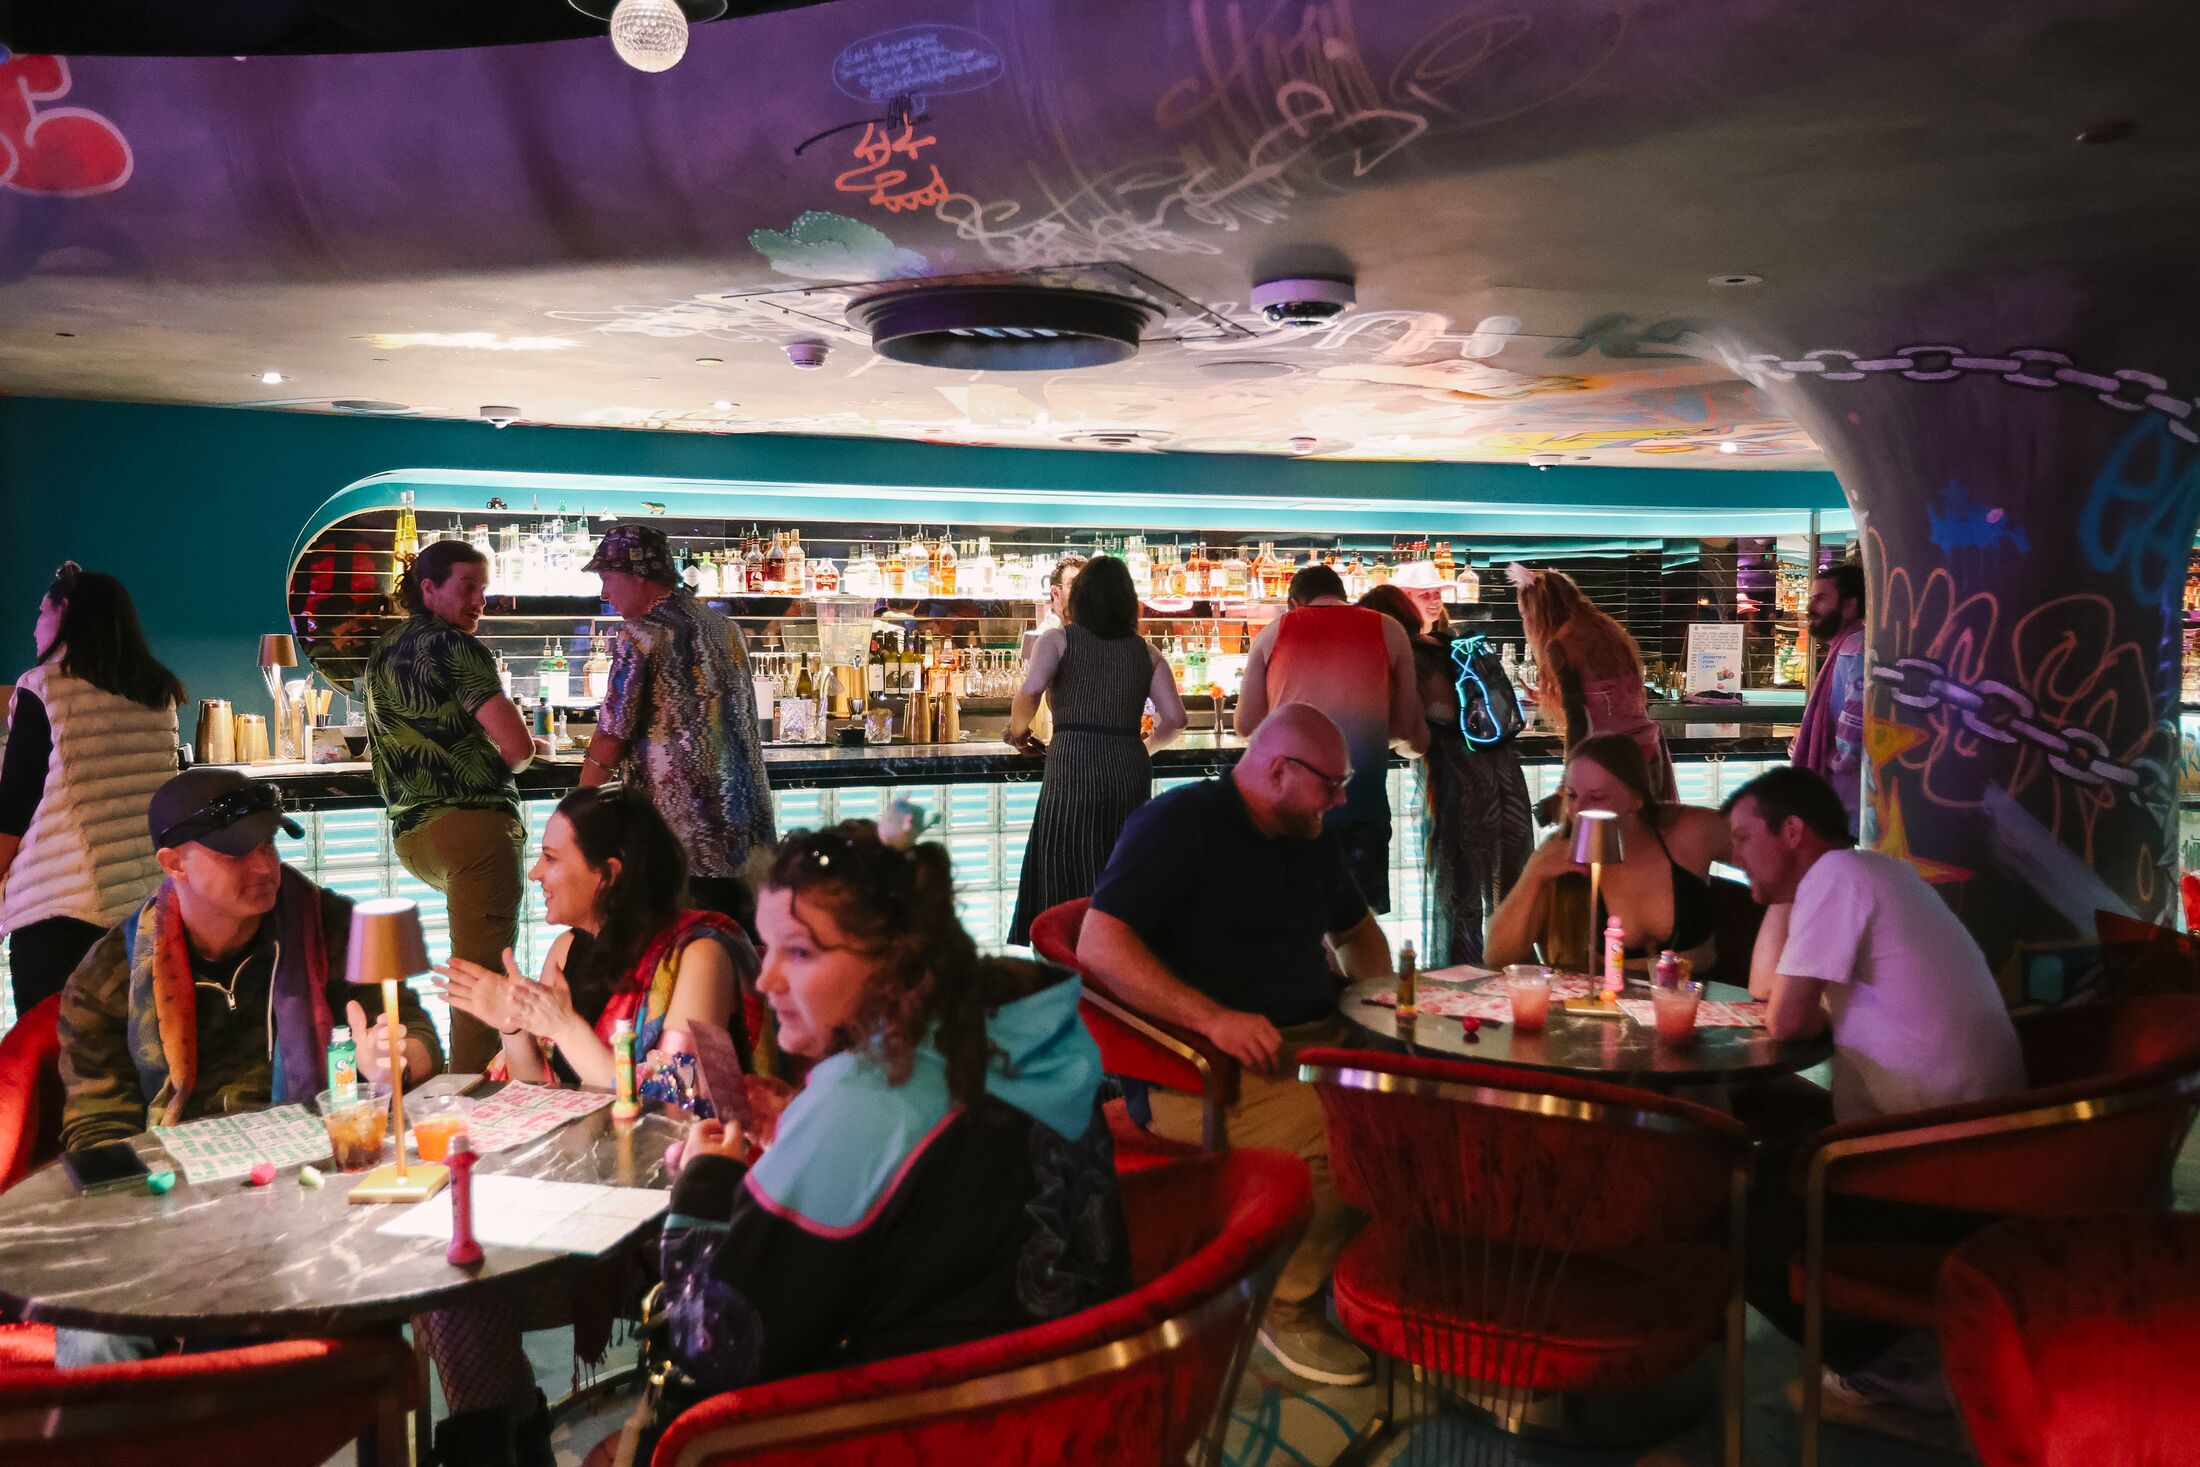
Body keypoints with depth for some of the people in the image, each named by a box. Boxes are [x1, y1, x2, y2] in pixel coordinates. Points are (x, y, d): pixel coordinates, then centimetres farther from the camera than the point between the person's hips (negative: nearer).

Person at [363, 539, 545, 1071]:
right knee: (481, 968, -9)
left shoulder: (383, 651, 18)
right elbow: (518, 746, -17)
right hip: (473, 822, -9)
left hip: (412, 834, 9)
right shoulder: (454, 645, -8)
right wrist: (530, 749, 8)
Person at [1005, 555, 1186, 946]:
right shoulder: (1146, 652, 13)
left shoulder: (1058, 640, 5)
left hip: (1074, 763, -3)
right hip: (1131, 767, 3)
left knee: (1068, 882, 2)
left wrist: (1018, 729, 6)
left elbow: (1030, 690, -13)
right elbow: (1174, 718, 4)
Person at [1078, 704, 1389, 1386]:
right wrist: (1213, 1017, -25)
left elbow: (1355, 927, 38)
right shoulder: (1179, 822, -5)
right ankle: (1289, 1309, -8)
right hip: (1209, 1071, -7)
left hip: (1319, 1041, 8)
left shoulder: (1312, 839, 20)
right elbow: (1099, 945, -16)